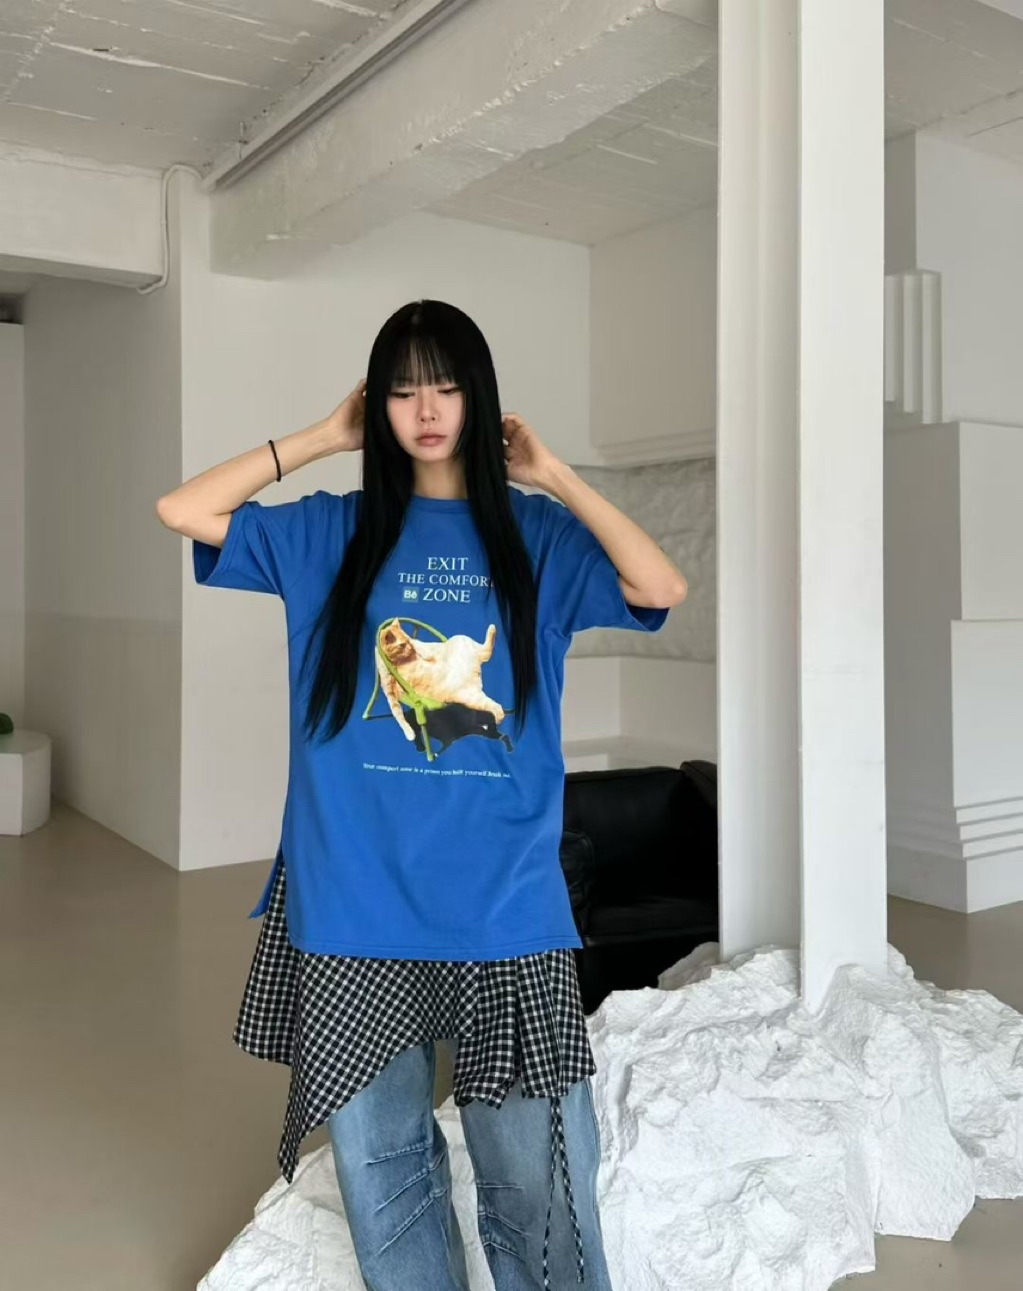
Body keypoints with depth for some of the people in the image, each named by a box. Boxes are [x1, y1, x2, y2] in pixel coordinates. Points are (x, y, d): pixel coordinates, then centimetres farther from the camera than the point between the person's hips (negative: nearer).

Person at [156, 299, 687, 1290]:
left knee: (539, 1171, 5)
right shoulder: (332, 532, 8)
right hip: (354, 904, 2)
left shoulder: (535, 536, 5)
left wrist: (554, 475, -3)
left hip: (504, 903, -1)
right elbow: (181, 511, 2)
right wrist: (320, 439, 5)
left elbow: (662, 589, -10)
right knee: (383, 1165, 15)